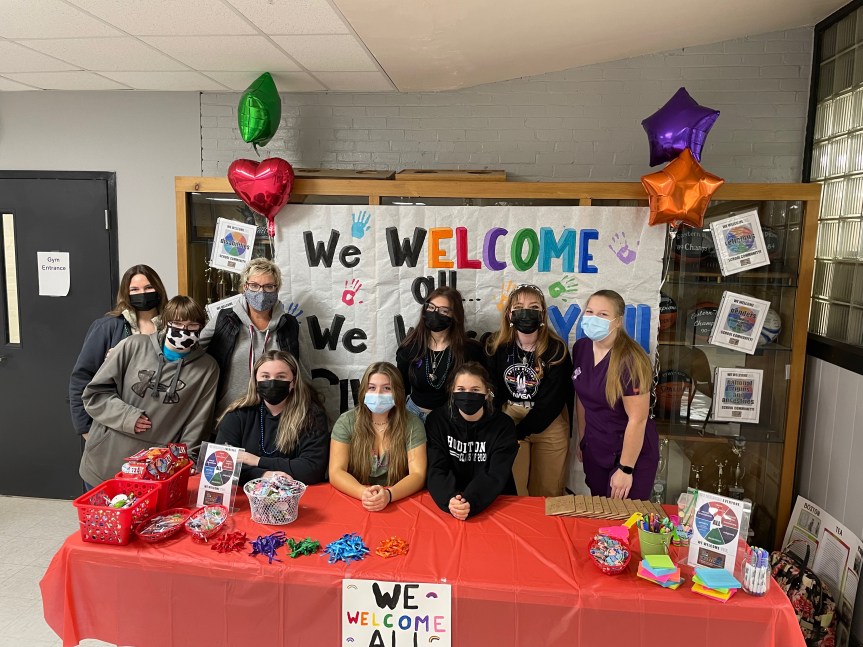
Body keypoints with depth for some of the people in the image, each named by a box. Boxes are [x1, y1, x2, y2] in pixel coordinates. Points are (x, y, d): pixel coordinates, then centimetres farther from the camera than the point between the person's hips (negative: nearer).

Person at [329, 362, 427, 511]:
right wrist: (363, 493, -25)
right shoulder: (346, 422, -1)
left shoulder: (412, 424, -2)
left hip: (399, 502, -1)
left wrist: (388, 495, -26)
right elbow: (336, 472, -6)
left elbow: (418, 475, -7)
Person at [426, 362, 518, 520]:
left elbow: (495, 476, -11)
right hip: (448, 500, 1)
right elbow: (437, 470, -9)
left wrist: (471, 502, -29)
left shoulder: (503, 425, -4)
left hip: (494, 503, 0)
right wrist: (449, 500, -29)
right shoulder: (436, 420, -2)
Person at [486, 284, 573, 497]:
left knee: (546, 489, 8)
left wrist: (520, 431, -15)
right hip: (508, 418, 1)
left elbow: (552, 399, -13)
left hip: (549, 423, -1)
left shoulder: (556, 349, -12)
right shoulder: (496, 346, -6)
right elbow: (492, 391, -1)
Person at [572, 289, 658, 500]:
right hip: (594, 449, 6)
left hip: (632, 453, -6)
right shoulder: (580, 348, -3)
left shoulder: (629, 360, -24)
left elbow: (637, 419, -21)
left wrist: (626, 469, -18)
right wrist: (582, 439, 14)